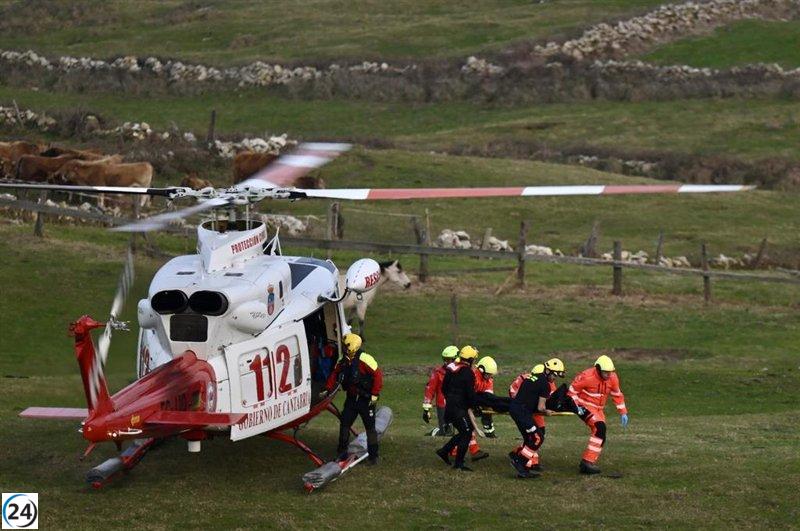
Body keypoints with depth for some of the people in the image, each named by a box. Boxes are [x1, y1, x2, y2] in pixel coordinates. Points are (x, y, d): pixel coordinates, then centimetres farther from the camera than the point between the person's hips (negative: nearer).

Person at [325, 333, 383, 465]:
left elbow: (378, 375, -18)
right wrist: (328, 390, 6)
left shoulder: (365, 360, -19)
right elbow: (334, 375, 15)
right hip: (351, 398, 6)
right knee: (344, 423, 5)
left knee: (370, 427, 0)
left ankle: (373, 456, 7)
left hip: (366, 399, -6)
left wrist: (375, 395, -16)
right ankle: (342, 452, 17)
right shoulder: (343, 362, 4)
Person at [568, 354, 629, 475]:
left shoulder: (612, 378, -5)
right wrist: (575, 406, -20)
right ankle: (588, 461, -26)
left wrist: (623, 413, 9)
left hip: (598, 409, 8)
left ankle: (586, 465, 16)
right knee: (600, 428, -27)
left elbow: (617, 395, 10)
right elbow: (573, 389, -12)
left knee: (601, 437, 4)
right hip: (584, 407, -8)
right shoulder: (588, 377, -24)